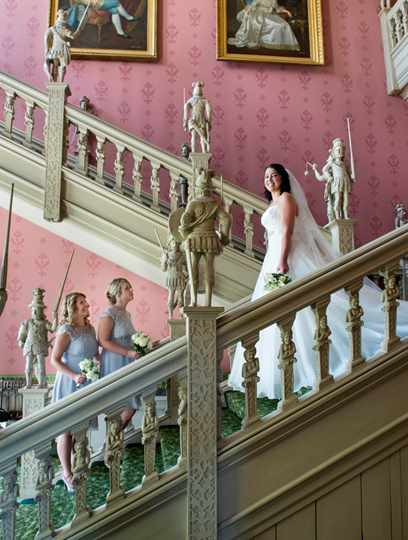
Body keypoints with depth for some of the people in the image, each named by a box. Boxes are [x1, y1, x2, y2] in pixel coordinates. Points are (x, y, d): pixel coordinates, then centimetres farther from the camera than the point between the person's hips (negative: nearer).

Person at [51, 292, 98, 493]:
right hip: (69, 385, -7)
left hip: (87, 385, 7)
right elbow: (54, 359, -14)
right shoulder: (66, 331, -14)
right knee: (67, 430, 1)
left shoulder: (90, 329, 7)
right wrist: (74, 376, -24)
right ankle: (67, 473, 10)